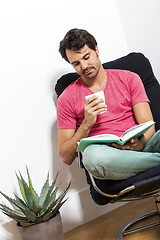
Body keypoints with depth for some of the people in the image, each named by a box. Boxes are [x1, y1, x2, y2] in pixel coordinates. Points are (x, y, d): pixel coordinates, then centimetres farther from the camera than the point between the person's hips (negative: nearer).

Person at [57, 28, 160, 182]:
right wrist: (87, 124, -11)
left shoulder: (129, 79, 13)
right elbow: (66, 157, 4)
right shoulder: (67, 99, 8)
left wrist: (139, 143, -21)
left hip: (138, 148, 0)